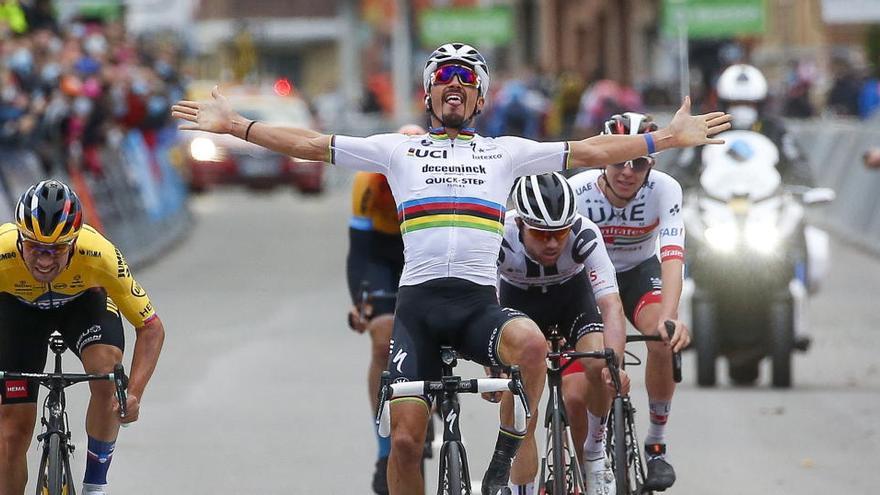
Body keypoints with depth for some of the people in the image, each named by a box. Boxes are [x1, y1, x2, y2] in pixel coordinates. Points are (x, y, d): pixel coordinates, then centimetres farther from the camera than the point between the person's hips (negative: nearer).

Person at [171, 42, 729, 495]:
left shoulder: (505, 151, 14)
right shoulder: (397, 149, 13)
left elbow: (589, 151, 10)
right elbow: (309, 144, 11)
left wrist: (669, 138, 4)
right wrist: (234, 125, 7)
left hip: (480, 304, 0)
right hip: (418, 302, 0)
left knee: (531, 342, -34)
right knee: (406, 438, -8)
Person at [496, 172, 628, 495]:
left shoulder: (584, 235, -34)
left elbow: (611, 306, -40)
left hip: (572, 296, 0)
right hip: (519, 302, 0)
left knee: (598, 366, -26)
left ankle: (594, 453, 0)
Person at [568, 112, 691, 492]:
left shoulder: (664, 190, -27)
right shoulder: (577, 192, -28)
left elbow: (672, 257, -37)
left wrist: (669, 317, -54)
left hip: (640, 272, 0)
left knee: (664, 339, -31)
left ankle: (656, 444, -11)